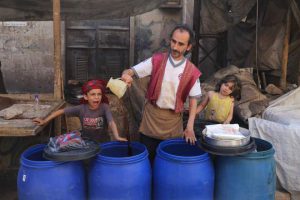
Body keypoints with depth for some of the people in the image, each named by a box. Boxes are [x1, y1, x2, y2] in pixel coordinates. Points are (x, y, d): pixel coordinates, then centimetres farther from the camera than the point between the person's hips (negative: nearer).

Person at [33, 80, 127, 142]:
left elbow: (111, 122, -31)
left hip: (102, 142, -1)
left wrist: (117, 137, -49)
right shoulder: (81, 109, -14)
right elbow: (61, 111, -8)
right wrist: (44, 121, -12)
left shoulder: (104, 107, -18)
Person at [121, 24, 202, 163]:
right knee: (147, 159, 8)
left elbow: (193, 99, -1)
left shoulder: (191, 71, -5)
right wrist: (126, 74, -33)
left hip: (173, 121, 0)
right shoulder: (156, 60, -5)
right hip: (151, 116, 0)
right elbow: (131, 71, -8)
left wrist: (190, 127, -10)